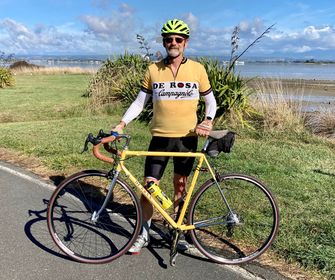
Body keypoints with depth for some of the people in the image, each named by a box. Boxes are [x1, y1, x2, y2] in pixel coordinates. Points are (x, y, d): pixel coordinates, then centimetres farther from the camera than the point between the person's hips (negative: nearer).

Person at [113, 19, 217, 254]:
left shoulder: (197, 69, 0)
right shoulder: (153, 70, 1)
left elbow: (211, 101, 8)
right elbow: (140, 102, 5)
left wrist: (208, 121, -10)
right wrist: (122, 123, -7)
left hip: (187, 138, 0)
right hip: (160, 137, 0)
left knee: (180, 186, 13)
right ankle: (144, 233, 18)